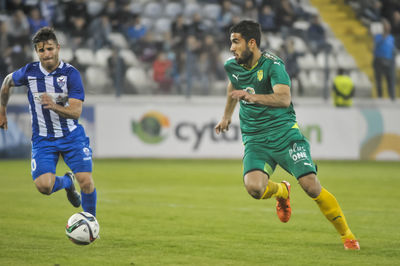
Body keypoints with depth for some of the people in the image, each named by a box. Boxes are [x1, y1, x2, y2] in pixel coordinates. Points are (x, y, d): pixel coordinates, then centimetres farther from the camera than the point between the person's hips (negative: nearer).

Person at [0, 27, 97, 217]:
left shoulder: (71, 74, -12)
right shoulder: (29, 72, -6)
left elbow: (76, 112, -18)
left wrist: (54, 106, -36)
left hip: (71, 135, -1)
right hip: (43, 138, 1)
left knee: (86, 181, -14)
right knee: (44, 185, -18)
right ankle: (67, 182, 19)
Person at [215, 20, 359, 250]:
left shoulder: (272, 65, -12)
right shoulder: (233, 66, 7)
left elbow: (284, 98, -28)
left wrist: (252, 97, -42)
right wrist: (227, 116, 43)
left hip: (285, 134, -4)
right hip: (255, 140, 4)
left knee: (311, 186, -14)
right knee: (254, 187, -25)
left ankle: (346, 234, 7)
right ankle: (281, 192, 14)